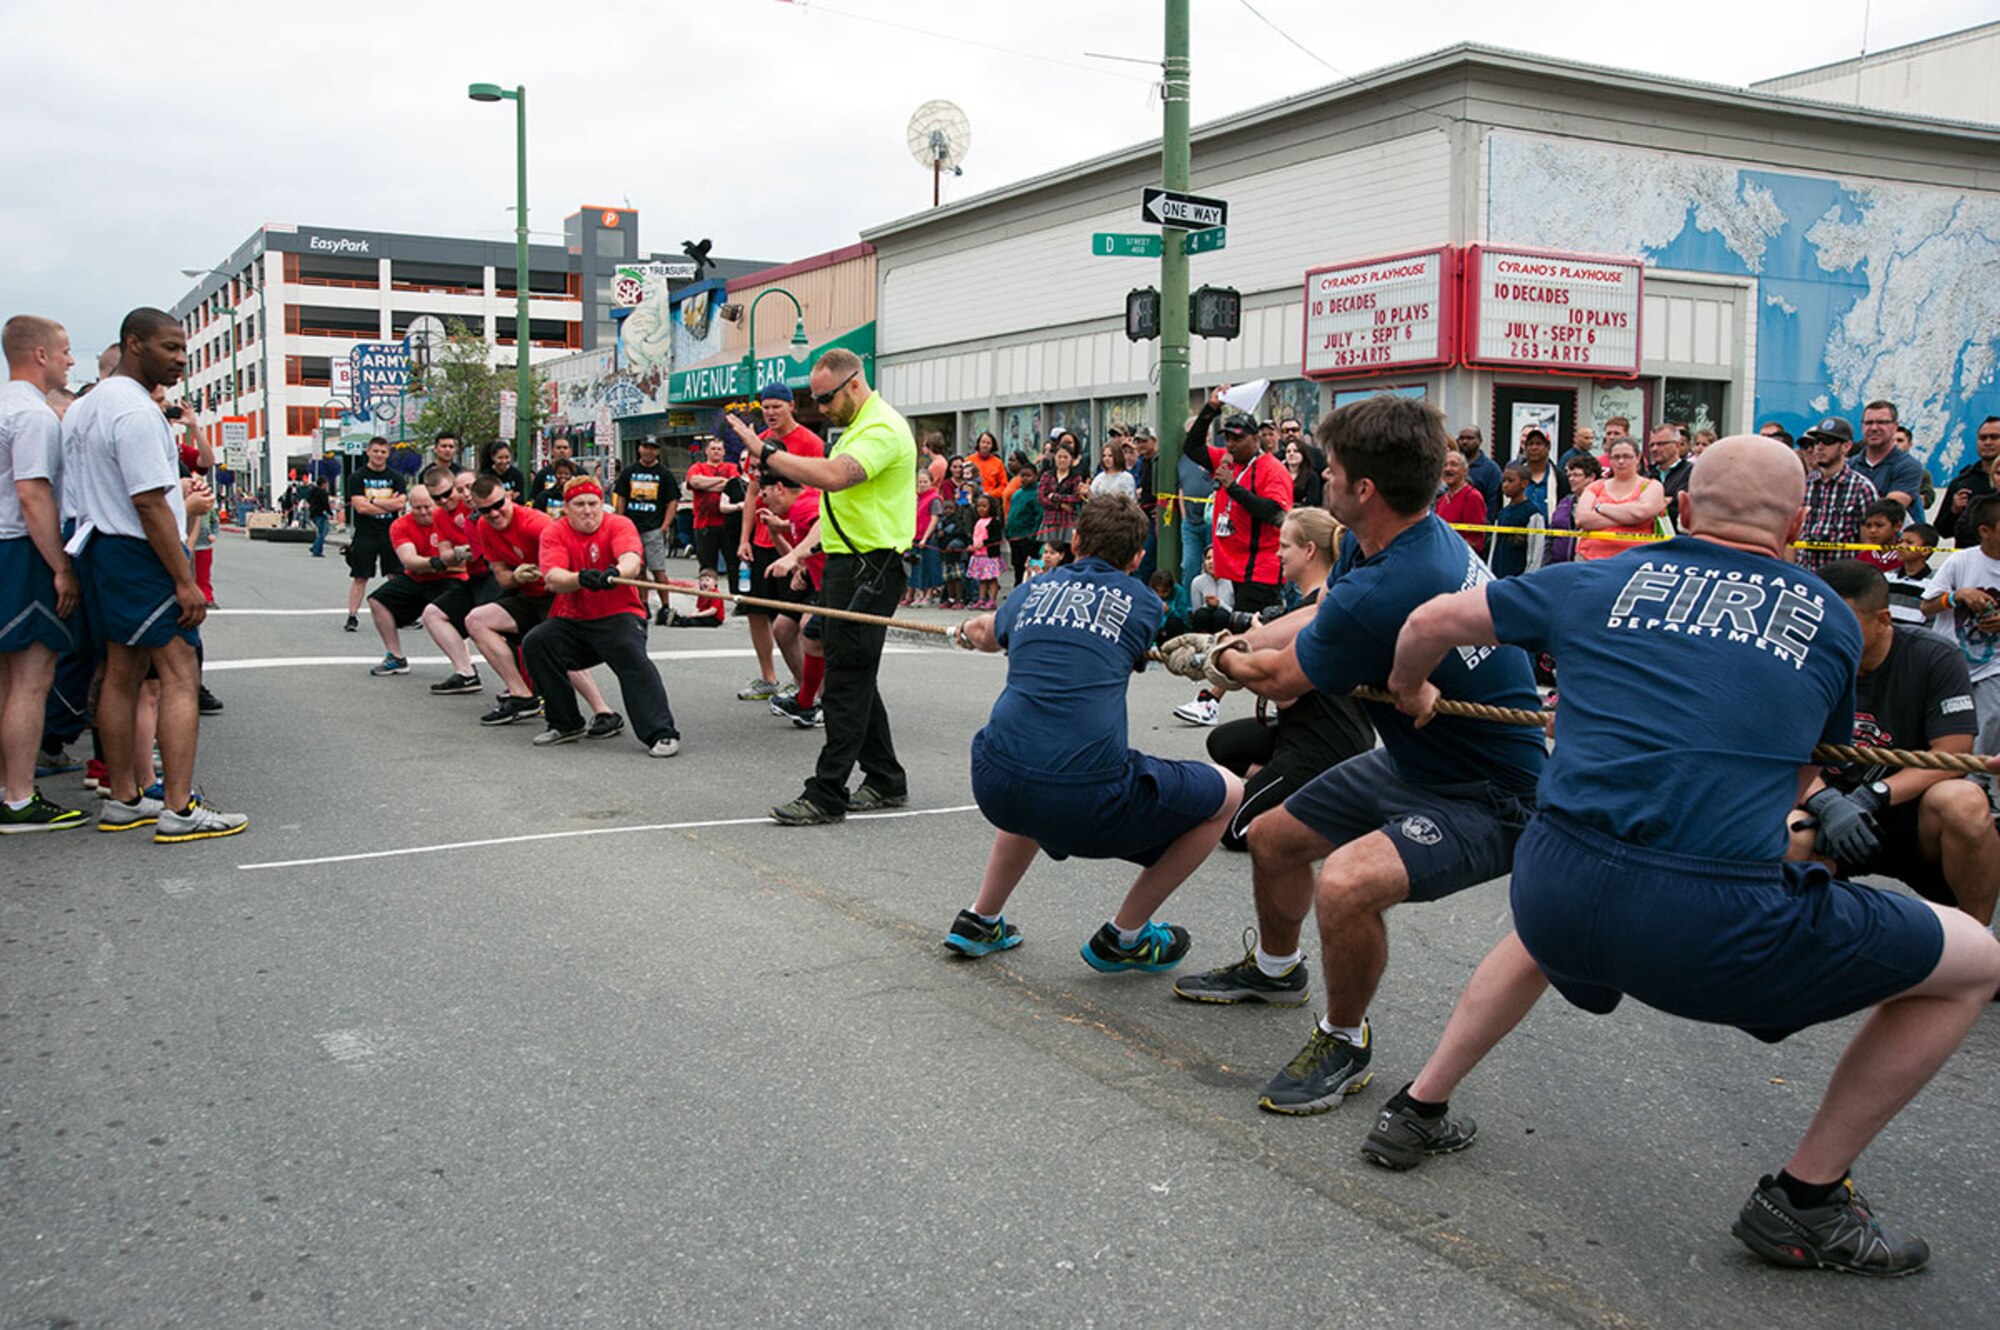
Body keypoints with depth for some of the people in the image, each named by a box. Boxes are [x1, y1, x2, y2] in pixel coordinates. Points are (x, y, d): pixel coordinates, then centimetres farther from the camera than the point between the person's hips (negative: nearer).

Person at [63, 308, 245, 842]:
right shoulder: (136, 411, -17)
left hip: (100, 550, 10)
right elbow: (150, 503, -21)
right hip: (140, 556, -10)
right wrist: (186, 582, -20)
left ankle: (123, 799, 19)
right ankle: (178, 809, -11)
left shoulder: (83, 408, 16)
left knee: (122, 673, 13)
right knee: (180, 678, -9)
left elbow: (77, 493, 19)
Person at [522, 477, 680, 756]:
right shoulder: (553, 533, -1)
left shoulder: (619, 525, -6)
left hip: (619, 615, -4)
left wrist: (615, 573, -51)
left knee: (631, 655, -30)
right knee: (534, 644, -16)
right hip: (571, 620, 4)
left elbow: (632, 560, -27)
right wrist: (580, 579, -40)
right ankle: (566, 725, -1)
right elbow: (553, 579, -18)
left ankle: (660, 734, -29)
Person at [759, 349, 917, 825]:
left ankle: (826, 795, -5)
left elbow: (834, 476, -32)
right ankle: (886, 781, 23)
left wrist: (768, 454, -26)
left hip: (869, 569, -11)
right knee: (853, 677, 14)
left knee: (848, 681, -8)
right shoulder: (856, 426, 19)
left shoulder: (882, 428, -15)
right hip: (847, 565, 11)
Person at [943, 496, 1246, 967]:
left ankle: (980, 920, 39)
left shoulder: (1031, 592, 19)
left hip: (995, 787, 5)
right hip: (1089, 804, -5)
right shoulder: (1143, 602, 11)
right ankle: (1123, 937, 24)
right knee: (1226, 794, 18)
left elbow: (985, 634, 43)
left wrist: (969, 630, 68)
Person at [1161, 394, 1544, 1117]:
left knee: (1346, 885, -34)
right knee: (1272, 836, 19)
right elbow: (1319, 616, 15)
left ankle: (1344, 1043, -6)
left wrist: (1214, 660, 5)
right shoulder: (1418, 535, -5)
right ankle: (1274, 969, 47)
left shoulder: (1385, 591, -34)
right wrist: (1226, 644, 14)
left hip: (1489, 797, -10)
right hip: (1416, 761, 11)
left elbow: (1281, 680, -15)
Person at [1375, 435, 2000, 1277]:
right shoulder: (1830, 620, 14)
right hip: (1716, 928, -3)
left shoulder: (1604, 582, 15)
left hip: (1553, 891, 4)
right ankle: (1803, 1200, 24)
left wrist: (1408, 689, 42)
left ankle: (1419, 1111, 39)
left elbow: (1433, 623, 21)